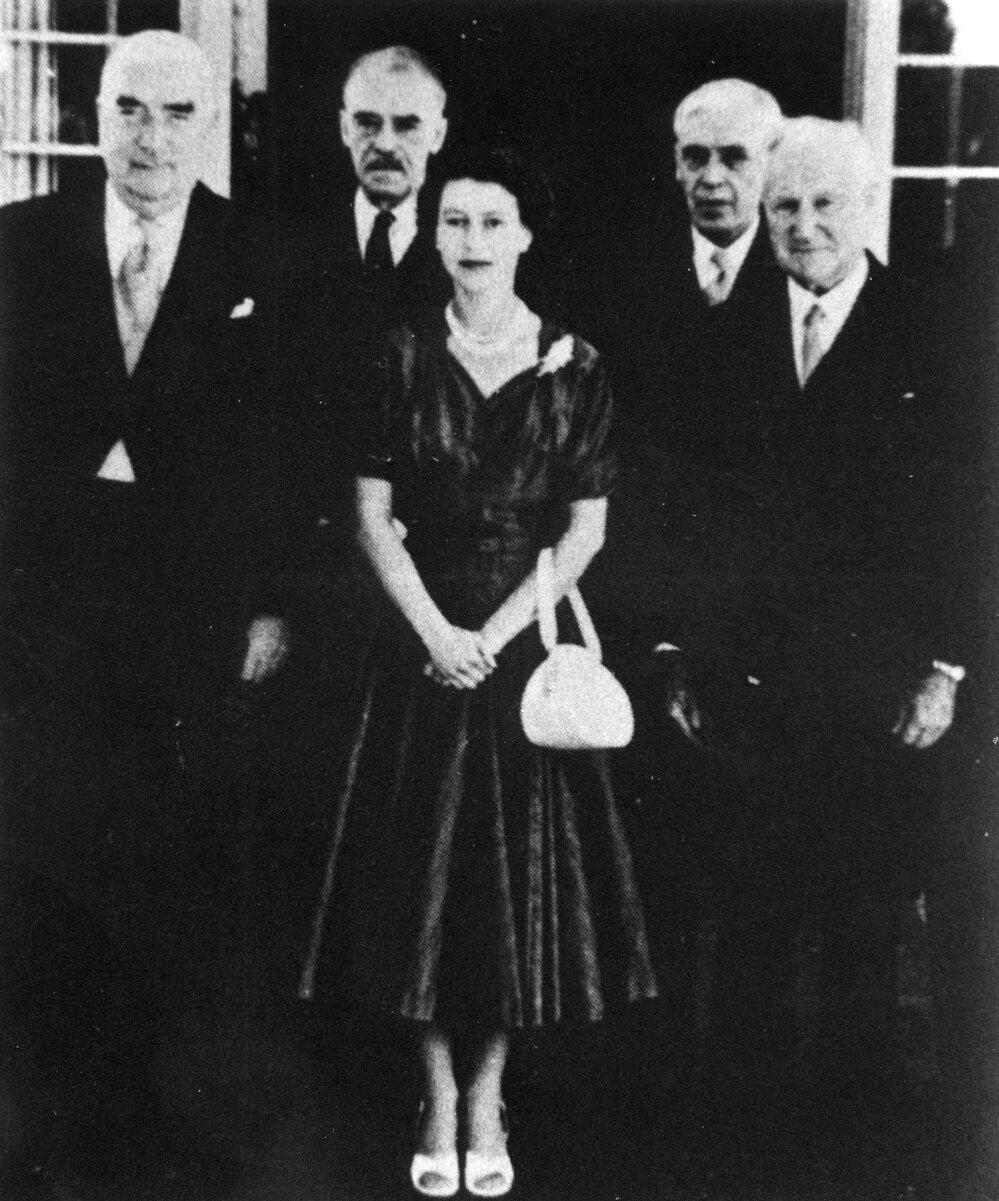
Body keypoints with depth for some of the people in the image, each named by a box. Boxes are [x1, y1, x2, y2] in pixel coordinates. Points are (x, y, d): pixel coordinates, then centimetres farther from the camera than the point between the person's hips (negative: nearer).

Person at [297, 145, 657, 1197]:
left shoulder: (574, 367, 0)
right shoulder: (403, 357, 2)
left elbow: (587, 527, -2)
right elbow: (373, 516, -1)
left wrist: (497, 632, -11)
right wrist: (436, 630, -12)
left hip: (529, 640, 0)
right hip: (422, 642, 1)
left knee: (523, 867, 4)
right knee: (423, 863, 5)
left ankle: (488, 1102, 20)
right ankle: (437, 1105, 20)